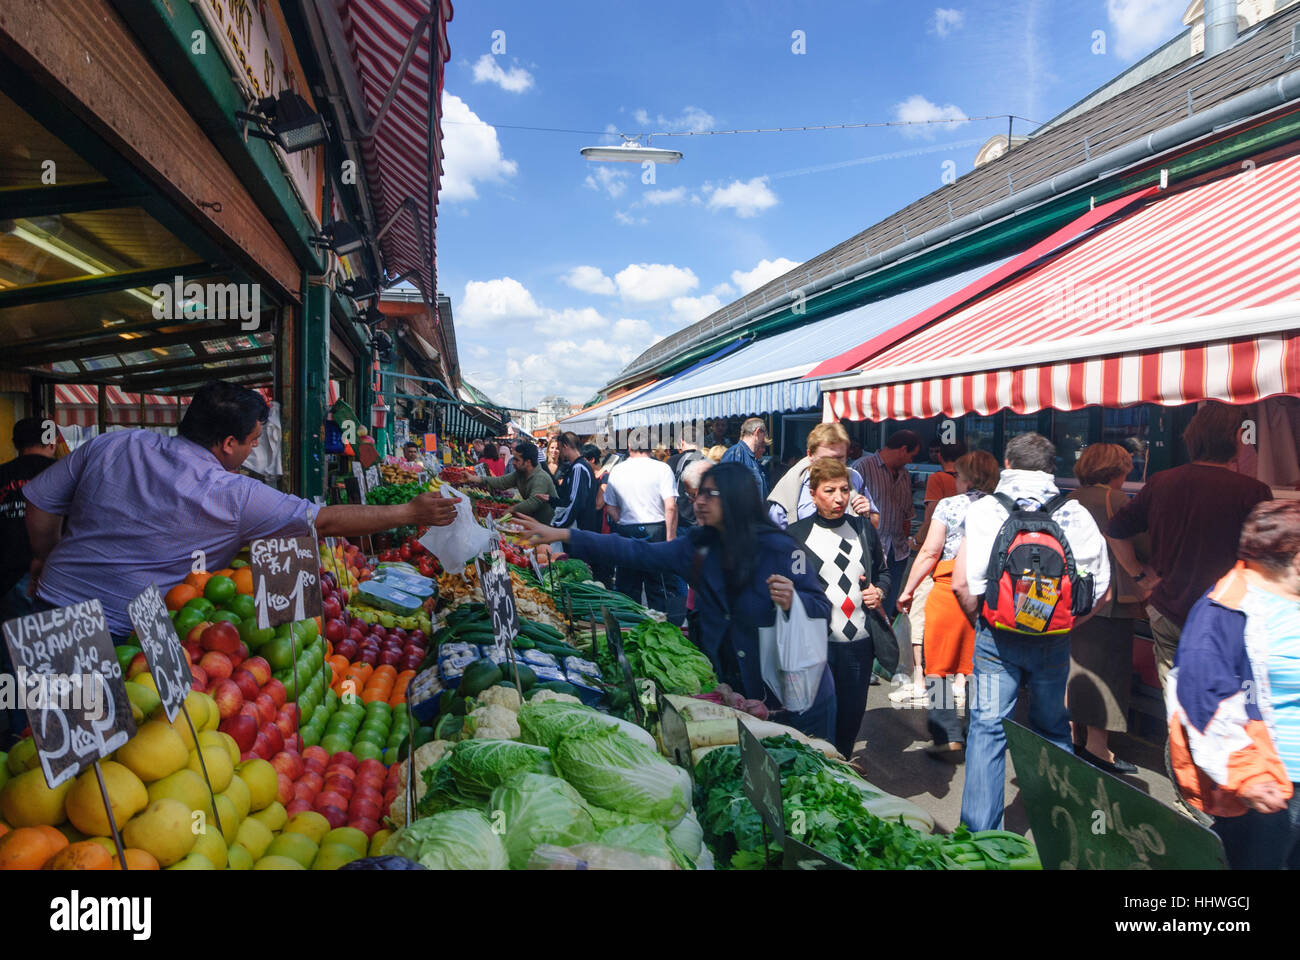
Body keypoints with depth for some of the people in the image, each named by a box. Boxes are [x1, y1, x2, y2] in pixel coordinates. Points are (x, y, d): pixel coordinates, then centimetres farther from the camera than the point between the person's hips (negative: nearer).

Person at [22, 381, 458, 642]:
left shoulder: (111, 445, 0)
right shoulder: (235, 496, -16)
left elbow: (40, 505, 8)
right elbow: (327, 520, -12)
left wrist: (46, 560, 27)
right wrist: (412, 512, -4)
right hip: (121, 632, -6)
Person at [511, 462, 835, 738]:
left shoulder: (778, 548, -15)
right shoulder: (697, 546, 0)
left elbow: (822, 608, -11)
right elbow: (636, 553, -3)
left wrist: (793, 601, -34)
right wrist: (563, 536, -8)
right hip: (734, 690, 5)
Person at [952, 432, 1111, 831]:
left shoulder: (985, 509, -6)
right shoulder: (1075, 513, -1)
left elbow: (962, 583, -12)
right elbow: (1101, 587, -1)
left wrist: (981, 623, 4)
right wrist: (1065, 624, 10)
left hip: (997, 636, -2)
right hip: (1054, 641, 2)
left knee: (988, 728, 4)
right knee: (1053, 731, 18)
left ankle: (978, 831, 8)